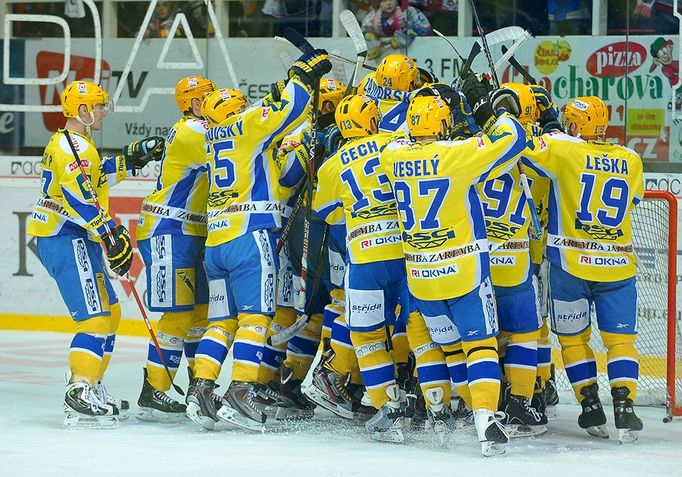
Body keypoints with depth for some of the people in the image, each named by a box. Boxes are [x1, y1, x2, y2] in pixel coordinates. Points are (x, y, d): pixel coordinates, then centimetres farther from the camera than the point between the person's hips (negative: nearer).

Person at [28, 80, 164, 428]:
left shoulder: (66, 143, 19)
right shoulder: (75, 146, -15)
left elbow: (93, 177, 30)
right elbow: (78, 198, -25)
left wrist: (131, 160, 23)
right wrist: (110, 234, -26)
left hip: (57, 239, 11)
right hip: (67, 242, -11)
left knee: (109, 314, 18)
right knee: (96, 318, -15)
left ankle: (91, 388, 23)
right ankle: (79, 398, -22)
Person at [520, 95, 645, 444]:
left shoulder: (564, 150, -8)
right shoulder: (631, 161, 4)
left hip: (570, 262, -2)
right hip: (617, 265, 2)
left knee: (573, 337, 13)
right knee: (620, 338, 6)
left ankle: (591, 406, 9)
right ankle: (625, 409, -7)